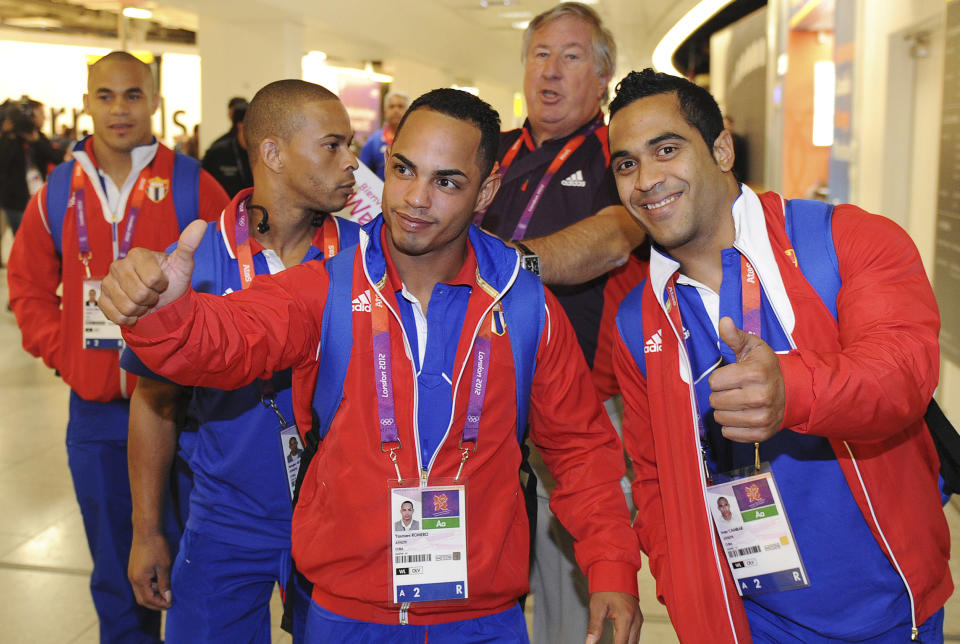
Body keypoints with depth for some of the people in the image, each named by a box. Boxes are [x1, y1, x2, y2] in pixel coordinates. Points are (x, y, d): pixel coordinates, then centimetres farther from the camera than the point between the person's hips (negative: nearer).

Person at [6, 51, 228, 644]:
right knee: (115, 570, 17)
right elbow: (28, 284, 15)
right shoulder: (59, 193, 5)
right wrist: (61, 353, 3)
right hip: (96, 414, 3)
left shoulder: (193, 187, -4)